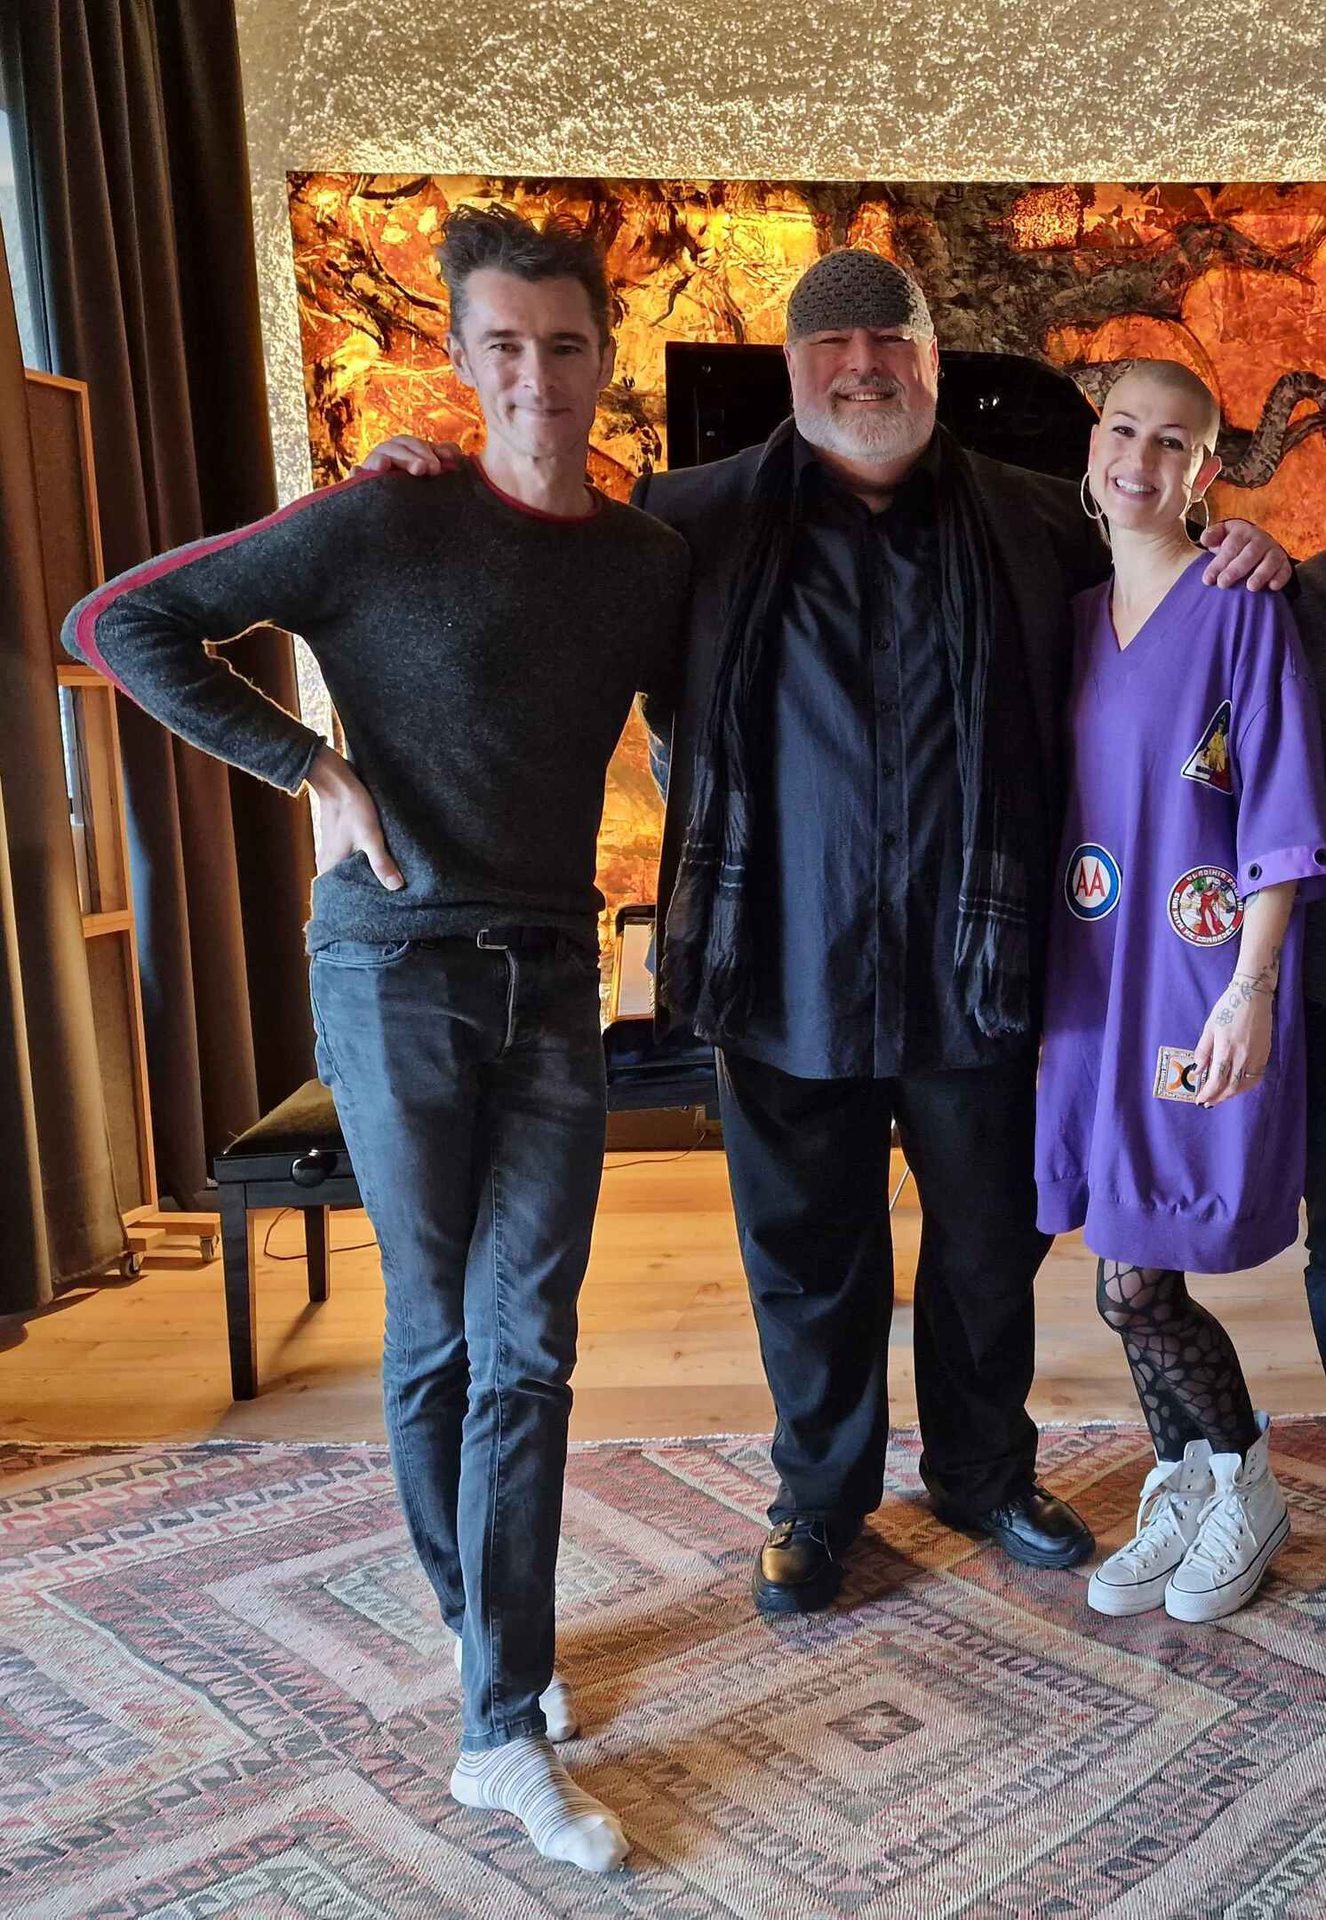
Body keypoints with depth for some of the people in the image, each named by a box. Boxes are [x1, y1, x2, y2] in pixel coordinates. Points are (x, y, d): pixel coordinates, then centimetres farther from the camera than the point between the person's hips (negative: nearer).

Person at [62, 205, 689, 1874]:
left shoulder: (650, 563, 6)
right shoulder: (385, 525, -8)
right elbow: (117, 624, -6)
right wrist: (315, 769, -12)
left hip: (551, 979, 4)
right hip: (396, 972, -3)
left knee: (524, 1347, 3)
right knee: (434, 1334, 9)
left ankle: (503, 1732, 15)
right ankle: (480, 1623, 33)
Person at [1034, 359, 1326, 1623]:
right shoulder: (1073, 621, 12)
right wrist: (1042, 991, 11)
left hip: (1204, 985, -5)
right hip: (1098, 988, 5)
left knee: (1134, 1282, -1)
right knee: (1132, 1284, 10)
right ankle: (1183, 1498, 31)